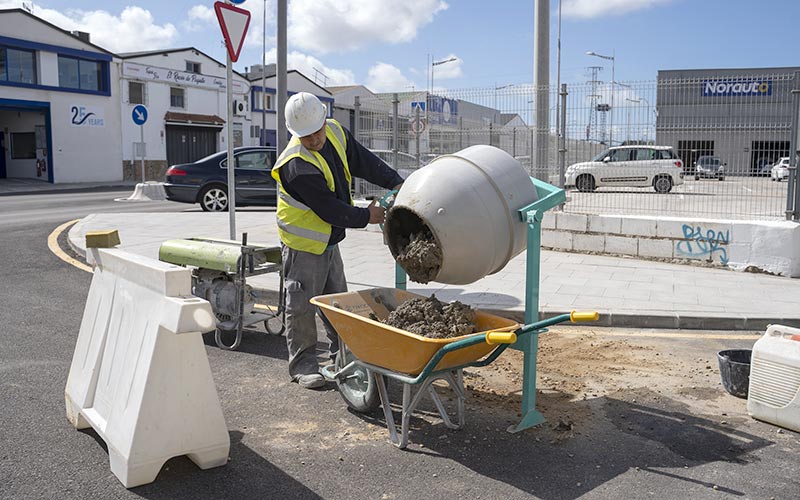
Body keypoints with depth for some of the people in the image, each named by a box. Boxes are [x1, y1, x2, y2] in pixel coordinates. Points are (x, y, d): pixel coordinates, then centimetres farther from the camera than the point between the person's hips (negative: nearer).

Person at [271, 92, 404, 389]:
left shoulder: (335, 132, -5)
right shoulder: (296, 166, -29)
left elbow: (364, 161, 7)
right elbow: (328, 209, -26)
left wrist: (395, 183, -2)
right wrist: (366, 217, -15)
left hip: (328, 239, 8)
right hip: (302, 244, -8)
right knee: (302, 307, 0)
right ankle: (302, 366, 13)